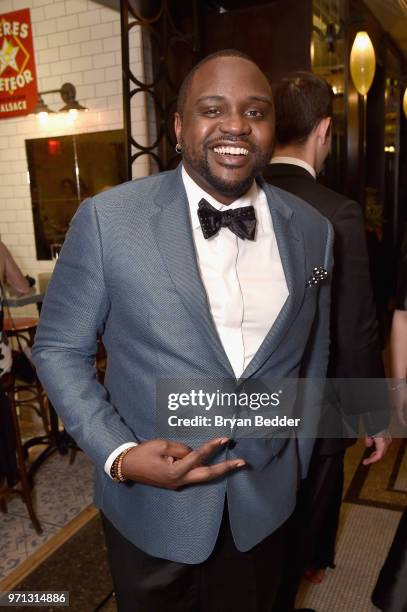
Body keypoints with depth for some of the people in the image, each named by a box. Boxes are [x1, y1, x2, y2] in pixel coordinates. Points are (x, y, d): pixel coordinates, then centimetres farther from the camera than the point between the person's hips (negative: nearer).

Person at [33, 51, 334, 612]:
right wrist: (117, 454, -18)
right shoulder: (107, 219, -15)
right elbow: (58, 347, -7)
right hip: (151, 507, -2)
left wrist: (298, 462, 11)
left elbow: (312, 355, 7)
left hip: (266, 505, 3)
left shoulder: (312, 230, -4)